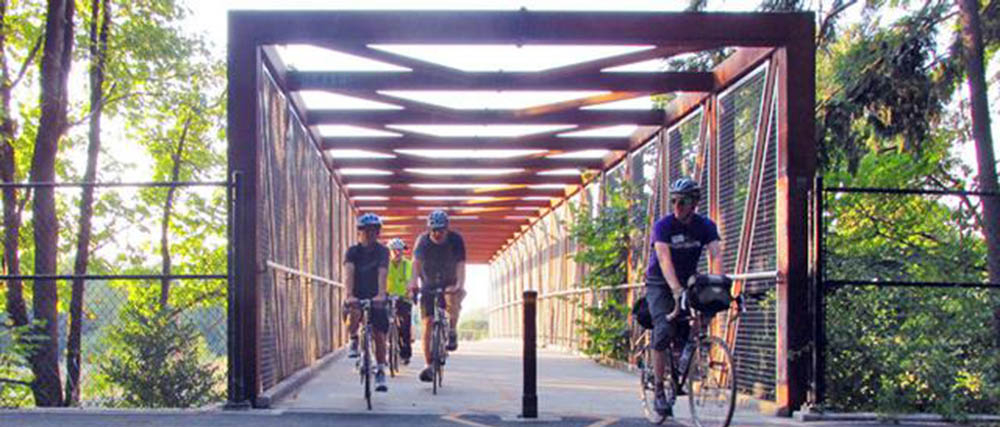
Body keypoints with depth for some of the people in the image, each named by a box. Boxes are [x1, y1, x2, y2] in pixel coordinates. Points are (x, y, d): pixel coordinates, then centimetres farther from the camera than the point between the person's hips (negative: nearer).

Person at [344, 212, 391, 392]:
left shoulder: (382, 251, -5)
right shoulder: (353, 251, -5)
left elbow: (382, 273, -20)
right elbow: (349, 272, -20)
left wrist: (381, 294, -37)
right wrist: (349, 295, -37)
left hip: (375, 298, 1)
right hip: (357, 297, 0)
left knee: (379, 336, -5)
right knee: (354, 314, -34)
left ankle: (380, 372, 8)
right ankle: (354, 341, -6)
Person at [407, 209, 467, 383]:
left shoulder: (456, 240, -12)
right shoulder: (423, 241, -10)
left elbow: (460, 264, -23)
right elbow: (416, 262, -24)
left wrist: (459, 284, -41)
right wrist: (413, 281, -43)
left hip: (450, 284, -1)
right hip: (429, 286, 1)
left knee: (453, 301, -35)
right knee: (428, 324, -9)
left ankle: (452, 333, -9)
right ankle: (428, 366, -6)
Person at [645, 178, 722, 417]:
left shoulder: (705, 226, -8)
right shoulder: (663, 226, -18)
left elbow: (716, 256, -20)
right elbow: (665, 260, -31)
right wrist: (676, 290, -46)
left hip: (687, 282, 4)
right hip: (660, 284, -4)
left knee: (686, 334, -10)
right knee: (664, 330, -21)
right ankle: (659, 392, -17)